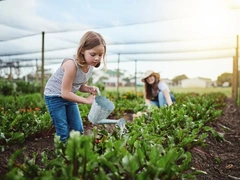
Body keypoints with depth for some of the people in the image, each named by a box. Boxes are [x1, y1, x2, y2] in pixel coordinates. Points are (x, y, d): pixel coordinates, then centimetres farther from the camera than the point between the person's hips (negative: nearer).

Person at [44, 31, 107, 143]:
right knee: (63, 133, -6)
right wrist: (87, 100, -22)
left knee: (78, 130, 9)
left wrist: (89, 89, -15)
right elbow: (65, 93, -29)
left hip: (68, 96, 7)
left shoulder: (90, 66, -8)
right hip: (54, 96, -7)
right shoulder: (72, 64, -33)